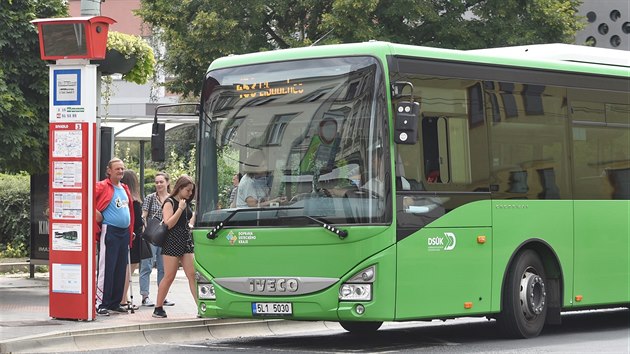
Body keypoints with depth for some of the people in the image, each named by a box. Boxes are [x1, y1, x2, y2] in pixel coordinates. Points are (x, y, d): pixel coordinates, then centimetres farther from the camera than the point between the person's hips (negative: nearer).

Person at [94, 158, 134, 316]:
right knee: (106, 269, -8)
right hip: (109, 231, -8)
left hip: (124, 232, 8)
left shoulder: (125, 188, 17)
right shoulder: (102, 187, -7)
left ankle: (115, 303, 17)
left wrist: (130, 231, 18)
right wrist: (95, 214, -14)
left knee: (121, 269, 10)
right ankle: (101, 304, -5)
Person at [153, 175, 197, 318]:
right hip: (172, 242, -7)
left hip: (187, 242, 7)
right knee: (169, 277, -3)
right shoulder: (170, 203, -6)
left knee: (193, 275, -1)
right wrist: (180, 209, -18)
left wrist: (195, 216, 11)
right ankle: (158, 308, 6)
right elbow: (168, 224, -17)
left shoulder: (186, 203, 16)